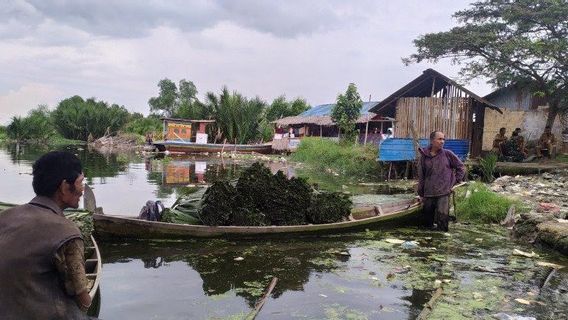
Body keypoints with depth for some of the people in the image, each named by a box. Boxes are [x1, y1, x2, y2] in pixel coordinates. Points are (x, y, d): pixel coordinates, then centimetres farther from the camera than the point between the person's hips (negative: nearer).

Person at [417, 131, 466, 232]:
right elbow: (421, 176, 10)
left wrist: (454, 181, 3)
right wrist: (421, 194, 11)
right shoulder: (424, 156, 5)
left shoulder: (447, 154, 0)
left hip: (444, 193, -2)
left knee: (442, 214, -11)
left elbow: (461, 167, 11)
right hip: (429, 193, 2)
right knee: (427, 214, 7)